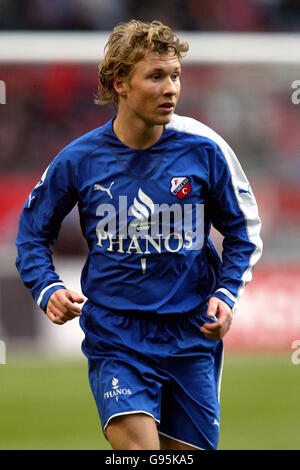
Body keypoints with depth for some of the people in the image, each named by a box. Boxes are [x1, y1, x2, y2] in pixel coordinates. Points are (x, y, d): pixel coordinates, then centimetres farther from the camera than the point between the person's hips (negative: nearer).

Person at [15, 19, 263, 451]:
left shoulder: (204, 150, -3)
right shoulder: (78, 160, -4)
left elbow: (243, 229, 10)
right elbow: (33, 230, 12)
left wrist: (226, 293, -5)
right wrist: (47, 290, -5)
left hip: (191, 337, 2)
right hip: (114, 339, -2)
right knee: (137, 447, -21)